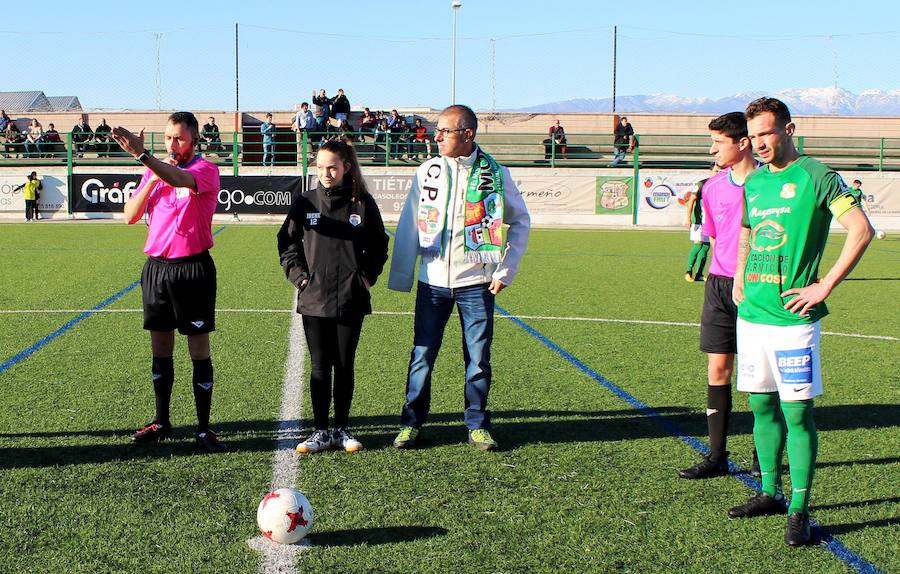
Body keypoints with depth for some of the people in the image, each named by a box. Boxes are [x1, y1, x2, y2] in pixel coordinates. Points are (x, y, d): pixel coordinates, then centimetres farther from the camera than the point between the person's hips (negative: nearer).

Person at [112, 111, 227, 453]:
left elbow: (180, 179, -31)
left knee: (199, 350, -2)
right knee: (160, 349, 12)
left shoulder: (206, 170, -8)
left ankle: (204, 429, 3)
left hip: (192, 268, -6)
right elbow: (130, 216, 5)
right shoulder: (155, 171, 11)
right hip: (156, 267, 6)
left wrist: (142, 155, -43)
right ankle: (162, 422, 22)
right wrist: (151, 179, -7)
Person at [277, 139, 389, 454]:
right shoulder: (306, 202, 2)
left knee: (344, 366, 9)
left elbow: (379, 246, 8)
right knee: (319, 367, 4)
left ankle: (342, 428, 20)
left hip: (350, 301, 0)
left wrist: (366, 277, -2)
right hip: (314, 299, 0)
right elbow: (287, 241, 10)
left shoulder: (363, 203, 0)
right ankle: (320, 431, 12)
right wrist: (297, 274, -1)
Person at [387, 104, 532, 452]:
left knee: (478, 358, 5)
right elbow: (408, 225, 6)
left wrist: (505, 271, 2)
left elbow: (521, 222, 8)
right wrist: (401, 276, 1)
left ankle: (477, 425, 18)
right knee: (422, 355, 3)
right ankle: (411, 423, 15)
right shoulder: (427, 172, 2)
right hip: (433, 281, 1)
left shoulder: (495, 175, -1)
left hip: (477, 283, -1)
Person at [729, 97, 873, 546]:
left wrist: (824, 287, -15)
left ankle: (799, 510, 1)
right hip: (751, 314, 7)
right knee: (762, 406, 13)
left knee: (797, 412, -4)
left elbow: (862, 229, -13)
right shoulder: (753, 182, 14)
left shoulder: (815, 176, -7)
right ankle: (770, 493, 26)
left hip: (792, 317, -7)